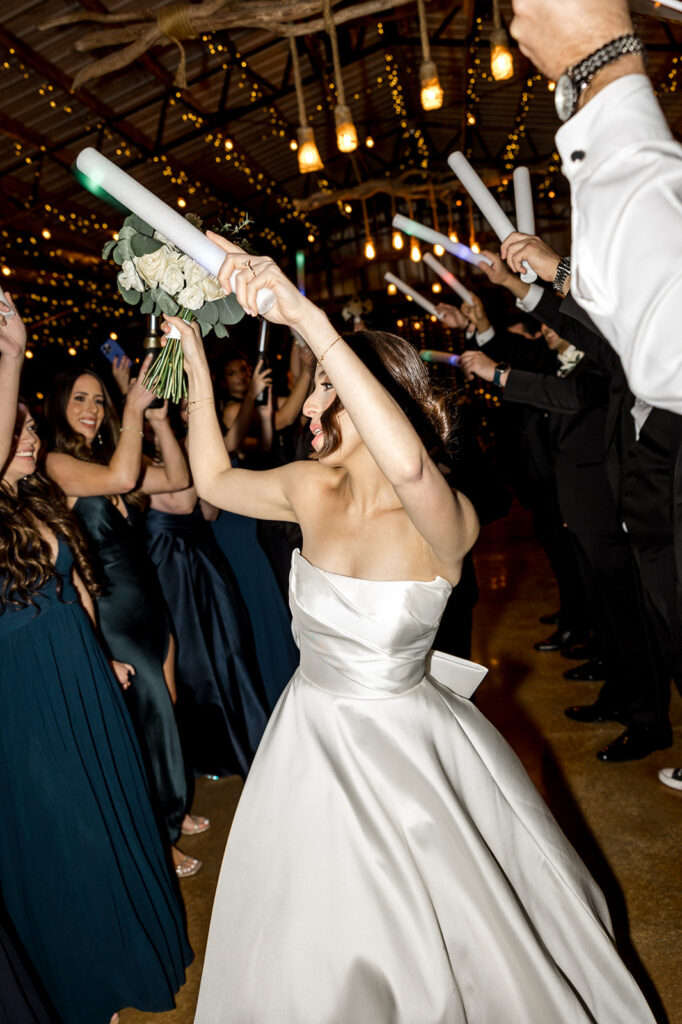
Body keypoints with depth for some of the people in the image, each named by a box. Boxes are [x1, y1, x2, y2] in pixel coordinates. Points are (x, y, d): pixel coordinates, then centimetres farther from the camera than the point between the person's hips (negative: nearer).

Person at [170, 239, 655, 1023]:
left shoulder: (445, 521, -26)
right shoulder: (313, 490, -9)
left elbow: (408, 464, -50)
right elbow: (214, 479, 5)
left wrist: (305, 315, -50)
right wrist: (194, 353, 1)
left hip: (405, 746, -5)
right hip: (312, 740, 5)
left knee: (448, 938, 20)